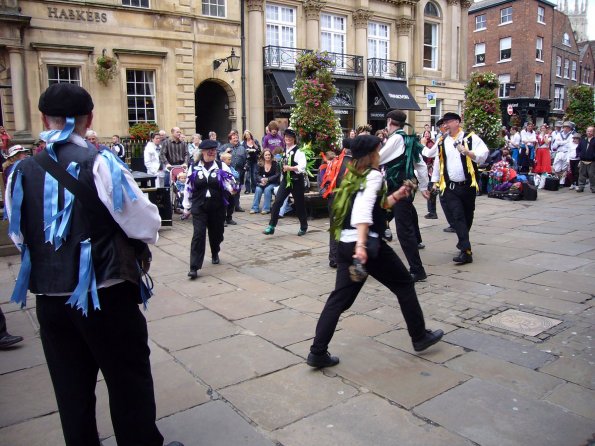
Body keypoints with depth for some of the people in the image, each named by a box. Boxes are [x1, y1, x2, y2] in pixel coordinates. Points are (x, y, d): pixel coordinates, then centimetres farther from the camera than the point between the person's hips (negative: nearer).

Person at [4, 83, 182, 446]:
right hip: (107, 294, -4)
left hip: (50, 297, 5)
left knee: (71, 388, 18)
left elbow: (19, 236, 12)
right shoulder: (100, 164, -14)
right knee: (129, 380, 12)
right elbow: (147, 225, -13)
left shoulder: (21, 172, 0)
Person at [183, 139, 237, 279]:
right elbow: (188, 188, 6)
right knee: (198, 234, -9)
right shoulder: (194, 168, 1)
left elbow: (230, 182, -10)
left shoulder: (221, 167, 0)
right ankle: (194, 267, -7)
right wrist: (187, 207, 9)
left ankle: (215, 254, 45)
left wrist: (233, 189, -34)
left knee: (216, 232, 14)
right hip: (199, 207, -1)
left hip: (217, 207, 1)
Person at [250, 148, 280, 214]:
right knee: (258, 189, -25)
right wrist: (261, 179, -21)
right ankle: (255, 208, -19)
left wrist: (267, 179, -22)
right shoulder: (260, 164, 4)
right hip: (263, 182, 3)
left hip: (273, 183, -3)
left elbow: (277, 175, -11)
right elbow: (257, 175, 2)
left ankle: (266, 209, -25)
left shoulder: (275, 164, -6)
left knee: (267, 189, -32)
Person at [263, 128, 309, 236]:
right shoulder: (285, 151, 10)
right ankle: (271, 226, -4)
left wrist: (290, 168, -28)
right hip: (285, 180, 6)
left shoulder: (298, 151, -13)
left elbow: (302, 166, -26)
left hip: (296, 181, -6)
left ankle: (303, 227, 25)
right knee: (277, 202, -7)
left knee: (299, 204, 7)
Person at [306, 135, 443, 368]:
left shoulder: (352, 176, 17)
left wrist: (395, 196, 28)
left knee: (340, 297, 8)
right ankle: (420, 337, 26)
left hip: (346, 244, 8)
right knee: (404, 283, 13)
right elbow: (364, 211, -24)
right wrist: (362, 245, -33)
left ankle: (317, 352, 5)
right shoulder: (373, 175, -7)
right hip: (367, 243, -8)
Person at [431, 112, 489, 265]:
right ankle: (466, 251, -9)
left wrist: (467, 152, -24)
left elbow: (483, 155, -11)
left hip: (468, 185, -1)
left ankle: (463, 242, 33)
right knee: (457, 217, -8)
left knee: (467, 217, 12)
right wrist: (435, 181, 16)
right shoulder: (442, 142, 9)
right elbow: (438, 162, 15)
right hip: (450, 188, 1)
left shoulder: (471, 138, -2)